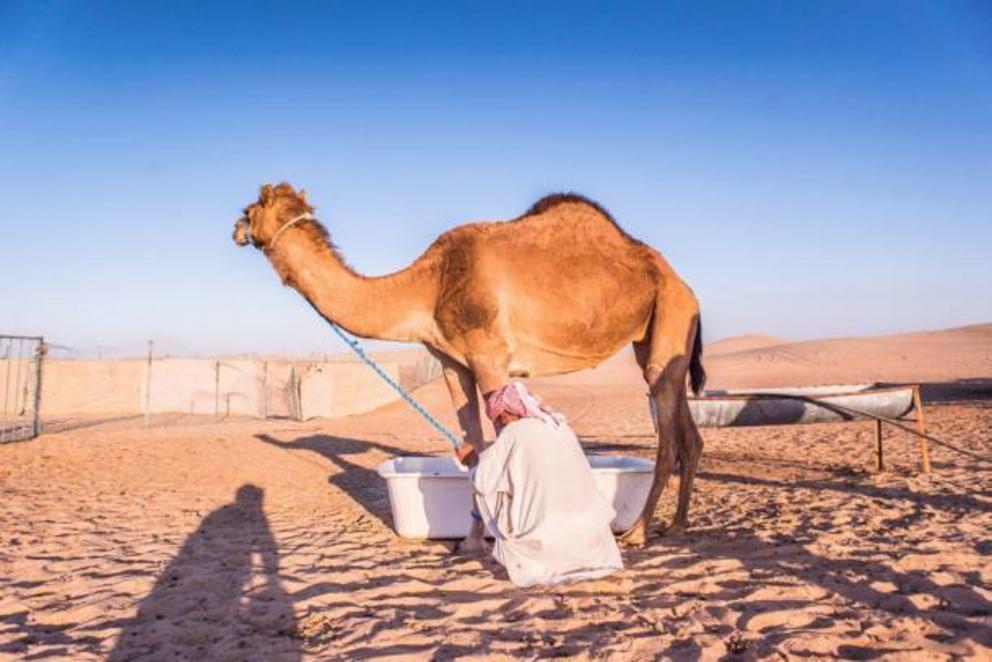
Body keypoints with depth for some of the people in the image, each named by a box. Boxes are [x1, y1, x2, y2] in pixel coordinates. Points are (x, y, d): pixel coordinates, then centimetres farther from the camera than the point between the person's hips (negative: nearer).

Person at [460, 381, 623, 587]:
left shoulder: (514, 432, -4)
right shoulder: (559, 424, 11)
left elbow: (482, 481, -1)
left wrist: (482, 462, 19)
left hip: (547, 538, -5)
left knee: (487, 490, 13)